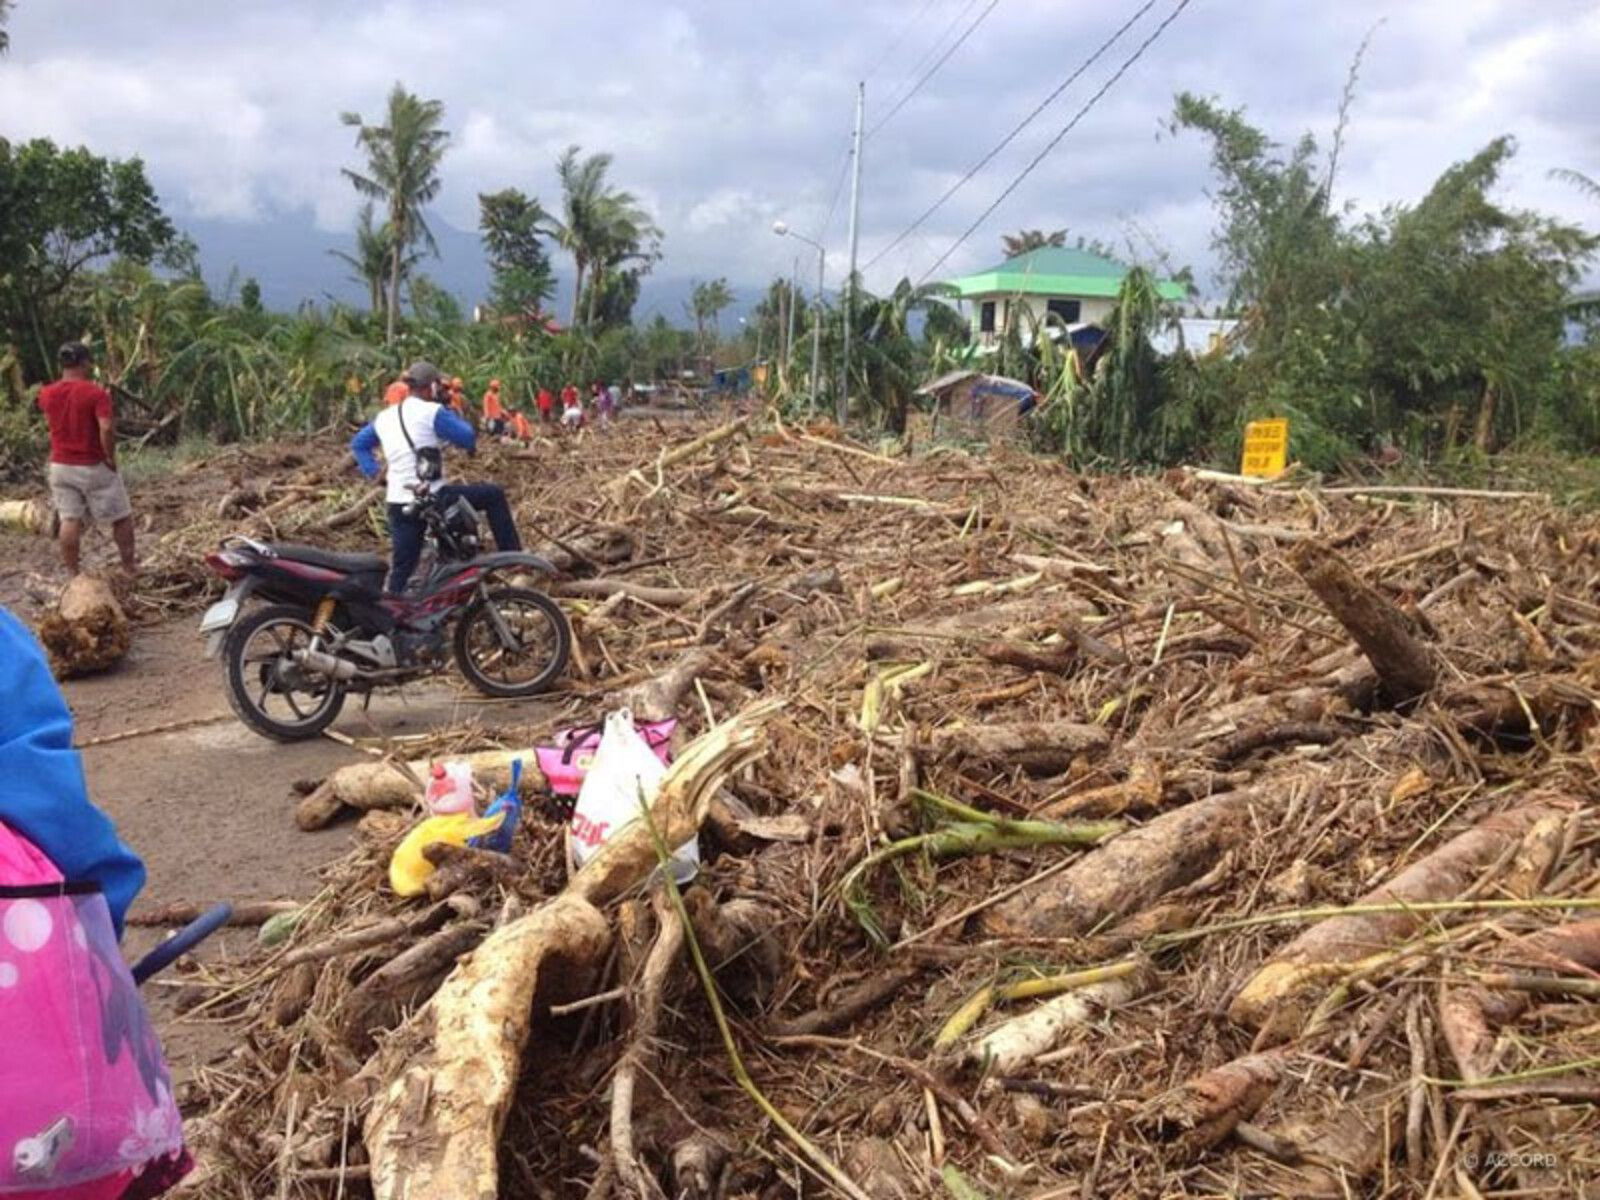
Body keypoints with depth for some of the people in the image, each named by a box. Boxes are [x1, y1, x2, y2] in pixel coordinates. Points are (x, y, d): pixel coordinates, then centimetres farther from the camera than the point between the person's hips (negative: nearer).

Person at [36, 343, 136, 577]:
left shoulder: (47, 394, 0)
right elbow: (106, 428, -28)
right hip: (94, 467, -5)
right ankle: (129, 566, 17)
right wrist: (110, 456, -16)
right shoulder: (96, 393, -17)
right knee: (122, 516, 10)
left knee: (69, 520, 8)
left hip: (61, 466, 5)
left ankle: (73, 573, 12)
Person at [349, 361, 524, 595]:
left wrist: (374, 472, 14)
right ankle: (513, 557, 9)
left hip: (398, 503, 7)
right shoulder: (432, 412, -8)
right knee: (494, 495, 8)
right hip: (432, 497, -7)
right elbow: (467, 437, -7)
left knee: (401, 567, 14)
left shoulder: (384, 417, 13)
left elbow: (358, 444, 22)